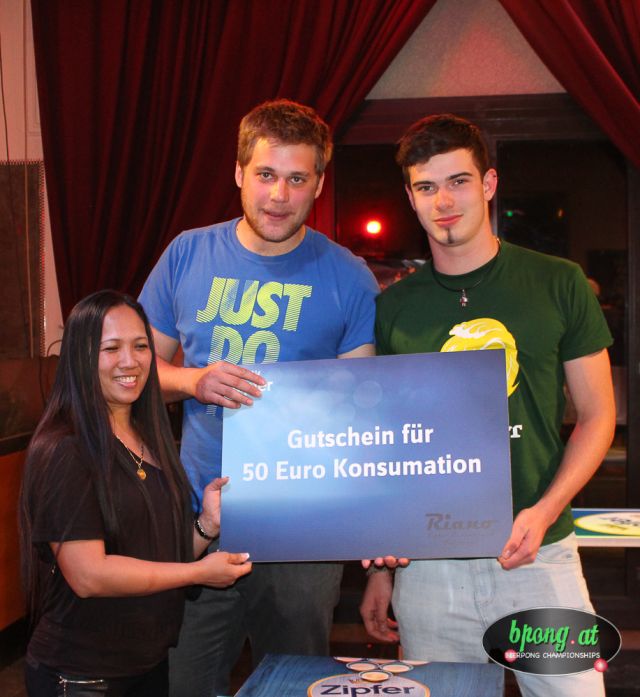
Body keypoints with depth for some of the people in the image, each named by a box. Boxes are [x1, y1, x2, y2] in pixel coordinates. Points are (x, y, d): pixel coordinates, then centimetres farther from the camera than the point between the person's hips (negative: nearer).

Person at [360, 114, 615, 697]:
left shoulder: (559, 284, -1)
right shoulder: (395, 307, 4)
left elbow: (597, 415, 3)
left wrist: (544, 512, -12)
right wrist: (380, 566, 9)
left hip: (541, 557, -1)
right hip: (428, 565, 1)